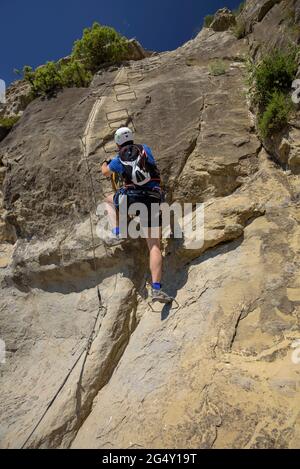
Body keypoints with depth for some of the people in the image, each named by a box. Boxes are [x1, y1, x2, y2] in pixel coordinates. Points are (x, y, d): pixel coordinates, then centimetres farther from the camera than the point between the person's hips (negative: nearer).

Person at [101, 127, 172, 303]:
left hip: (130, 198, 0)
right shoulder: (145, 149, 13)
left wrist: (105, 163, 55)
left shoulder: (118, 159, 13)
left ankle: (116, 233, 15)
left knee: (109, 200, 34)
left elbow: (106, 172, 33)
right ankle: (157, 289, -7)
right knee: (155, 246, 2)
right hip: (152, 200, 1)